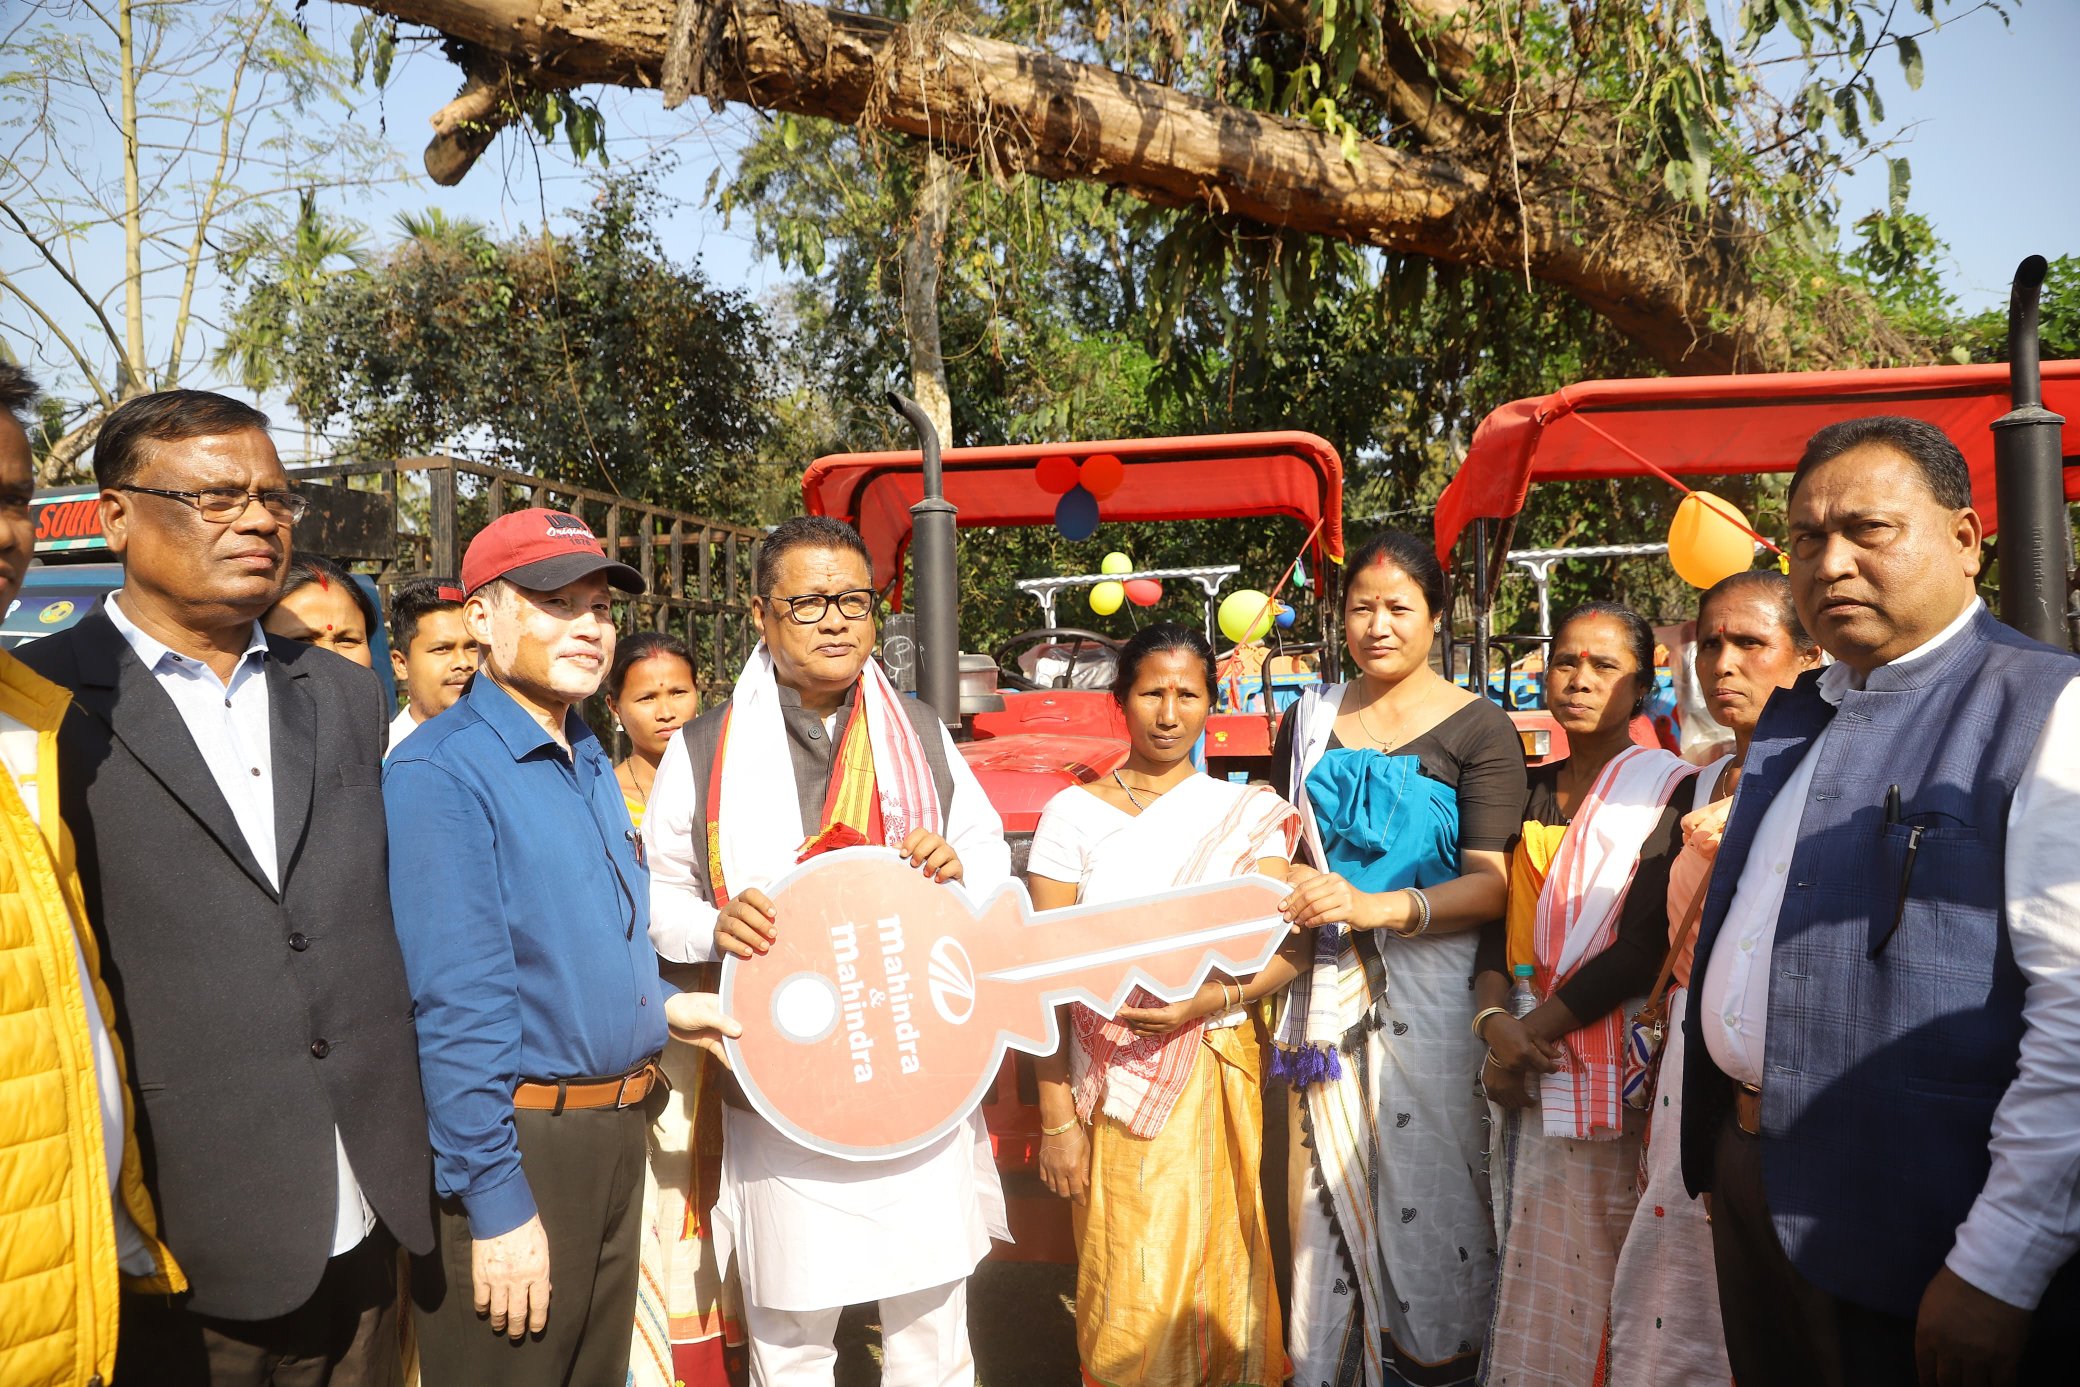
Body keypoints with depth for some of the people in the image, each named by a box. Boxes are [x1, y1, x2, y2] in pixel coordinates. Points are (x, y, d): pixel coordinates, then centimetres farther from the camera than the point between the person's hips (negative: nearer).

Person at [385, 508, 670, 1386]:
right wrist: (496, 1203, -22)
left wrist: (658, 1008, 9)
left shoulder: (590, 763, 9)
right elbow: (457, 1009, -22)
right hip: (516, 1146, -8)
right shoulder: (440, 772, -18)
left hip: (617, 1135, 8)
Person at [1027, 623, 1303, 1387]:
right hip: (1112, 1080, -1)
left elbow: (1287, 949, -1)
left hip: (1216, 1071, 1)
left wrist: (1211, 998, -19)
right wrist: (1056, 1116, -7)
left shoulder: (1247, 815, 4)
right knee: (1131, 1299, 2)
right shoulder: (1074, 814, 0)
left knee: (1213, 1276, 9)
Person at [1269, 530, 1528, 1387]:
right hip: (1330, 984, 4)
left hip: (1430, 986, -4)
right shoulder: (1312, 721, 11)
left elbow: (1492, 884, -12)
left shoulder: (1478, 729, -4)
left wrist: (1374, 905, -24)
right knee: (1331, 1183, 8)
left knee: (1427, 1183, -1)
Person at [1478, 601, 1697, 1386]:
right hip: (1527, 1067, 5)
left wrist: (1533, 1029, -11)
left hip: (1609, 1066, -5)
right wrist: (1495, 1020, -10)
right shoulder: (1529, 792, 12)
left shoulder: (1664, 788, -6)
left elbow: (1642, 947, -13)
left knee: (1591, 1277, 0)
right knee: (1526, 1272, 11)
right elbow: (1495, 916, 8)